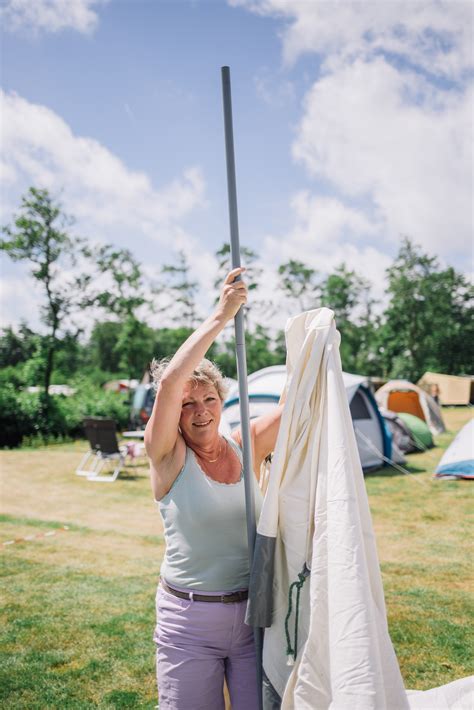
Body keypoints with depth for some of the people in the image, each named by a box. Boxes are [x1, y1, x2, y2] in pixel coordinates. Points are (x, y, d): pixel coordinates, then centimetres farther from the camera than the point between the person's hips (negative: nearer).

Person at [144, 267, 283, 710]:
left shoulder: (246, 447, 2)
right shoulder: (167, 456, -9)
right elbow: (170, 380, -25)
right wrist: (221, 316, -24)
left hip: (254, 611, 3)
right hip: (190, 618, -3)